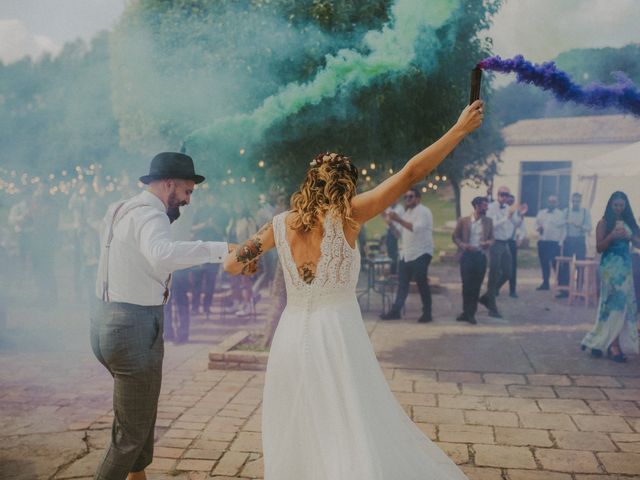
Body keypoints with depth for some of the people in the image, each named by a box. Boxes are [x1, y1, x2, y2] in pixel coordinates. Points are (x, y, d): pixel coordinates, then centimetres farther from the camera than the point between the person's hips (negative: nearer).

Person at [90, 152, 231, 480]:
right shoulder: (150, 215, -18)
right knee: (132, 433, 3)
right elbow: (162, 254, -40)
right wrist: (220, 249, -40)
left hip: (110, 321, 11)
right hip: (134, 328, -11)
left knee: (142, 415, 27)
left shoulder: (125, 210, 14)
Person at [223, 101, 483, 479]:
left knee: (296, 435, 18)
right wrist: (460, 129, -4)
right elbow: (410, 174, -10)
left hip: (292, 338, 4)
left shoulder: (282, 224, 1)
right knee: (352, 437, 4)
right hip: (337, 338, -4)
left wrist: (246, 261, 32)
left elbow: (231, 265, 8)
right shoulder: (346, 216, -9)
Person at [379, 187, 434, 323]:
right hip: (406, 254, 8)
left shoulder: (423, 211, -7)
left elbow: (417, 228, -25)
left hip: (420, 254, -8)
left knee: (422, 283, -1)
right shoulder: (406, 213, 19)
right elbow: (399, 233, 17)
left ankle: (427, 313, 10)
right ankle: (395, 311, 14)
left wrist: (399, 220, -28)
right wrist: (391, 222, 3)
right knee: (402, 283, 9)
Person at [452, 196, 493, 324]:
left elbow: (491, 237, 14)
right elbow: (455, 236, 5)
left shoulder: (488, 221, 8)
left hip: (481, 256, 2)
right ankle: (466, 312, 15)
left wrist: (489, 242, -9)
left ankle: (471, 313, 11)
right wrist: (463, 245, -12)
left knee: (476, 286, 2)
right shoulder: (463, 221, 1)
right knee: (467, 284, 2)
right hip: (467, 255, -1)